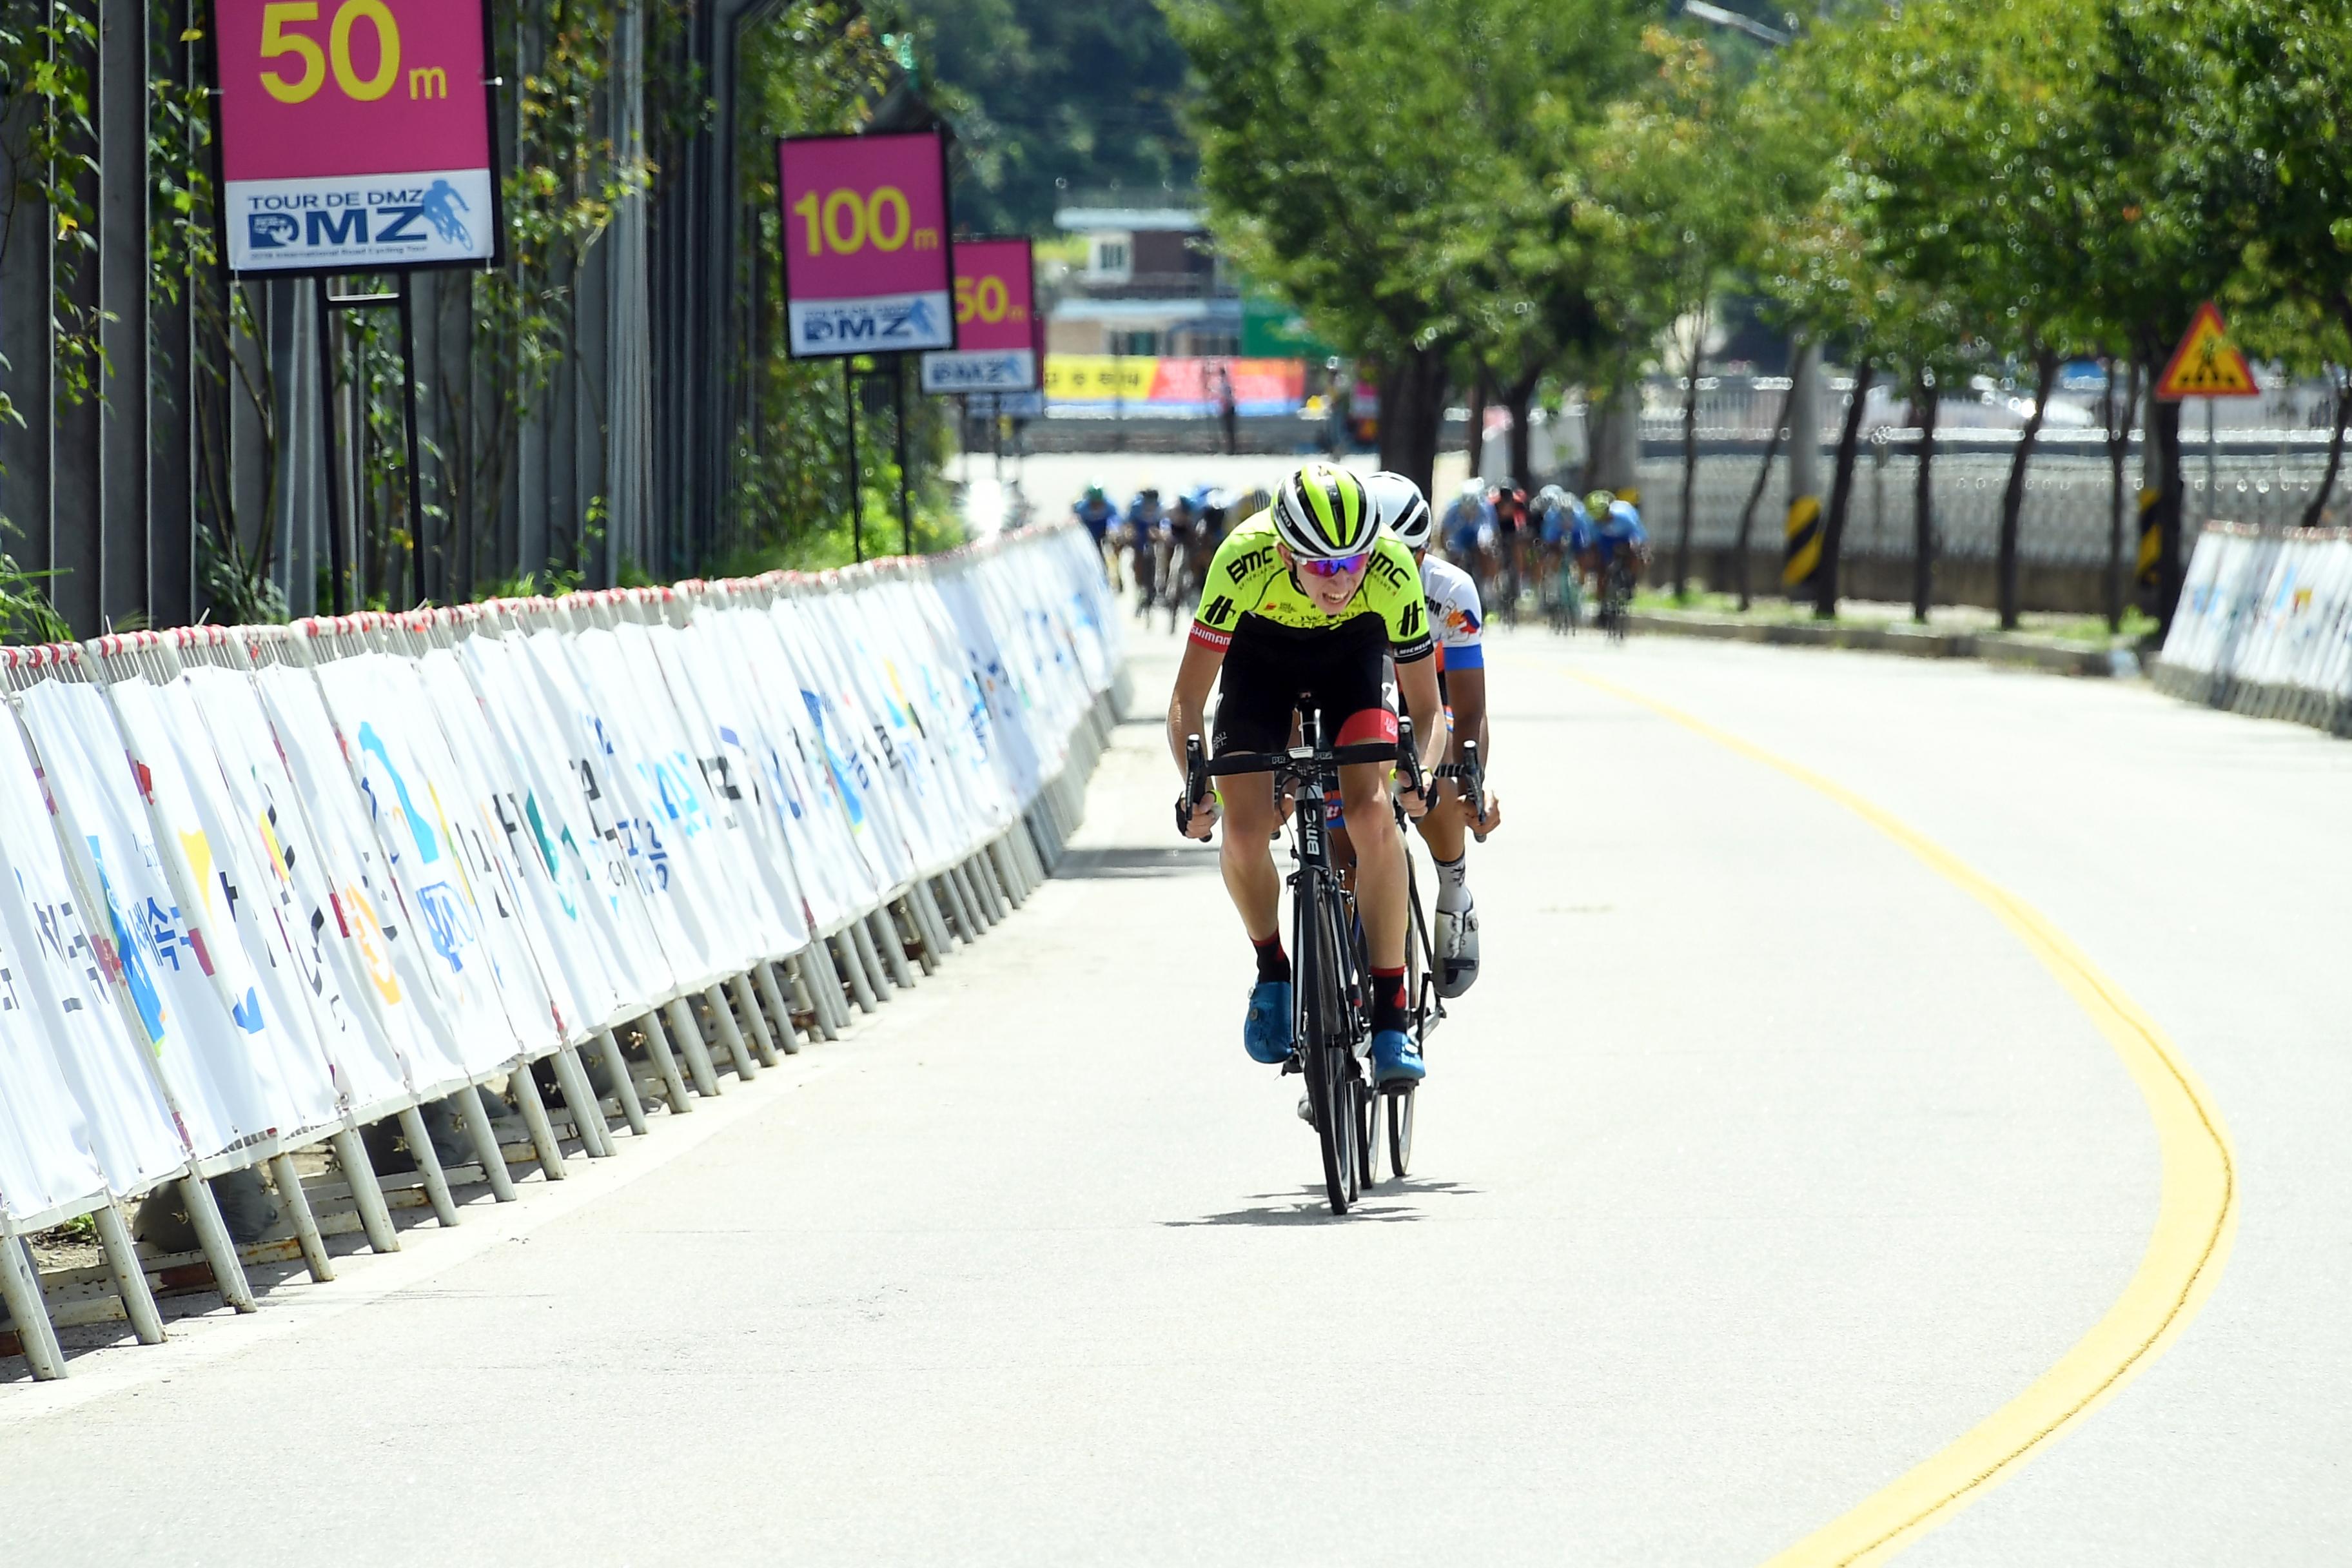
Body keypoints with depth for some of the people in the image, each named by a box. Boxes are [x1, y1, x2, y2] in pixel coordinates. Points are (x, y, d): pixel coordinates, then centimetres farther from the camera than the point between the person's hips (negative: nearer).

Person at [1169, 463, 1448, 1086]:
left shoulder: (1393, 573, -34)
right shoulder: (1243, 562, -37)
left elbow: (1427, 709, -23)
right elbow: (1187, 700, -28)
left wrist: (1420, 772, -44)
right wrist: (1195, 784, -45)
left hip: (1351, 654, 0)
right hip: (1261, 655, 0)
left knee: (1372, 811, -23)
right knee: (1244, 831, -17)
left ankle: (1390, 1016, -17)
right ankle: (1273, 972, 13)